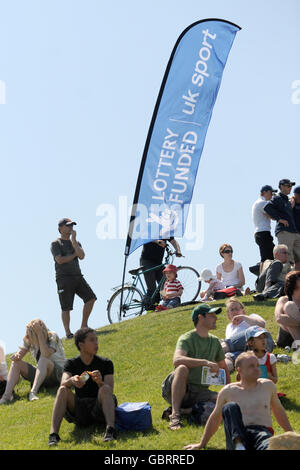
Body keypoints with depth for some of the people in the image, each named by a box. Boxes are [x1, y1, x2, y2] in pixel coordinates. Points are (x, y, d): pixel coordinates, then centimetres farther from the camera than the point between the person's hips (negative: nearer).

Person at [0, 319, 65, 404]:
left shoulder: (53, 337, -18)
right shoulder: (28, 340, -2)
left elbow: (46, 354, -35)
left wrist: (39, 333, -34)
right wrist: (16, 356, -27)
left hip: (59, 374, -6)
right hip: (42, 373, 6)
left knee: (43, 359, -35)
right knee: (16, 363, -11)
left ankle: (33, 393, -45)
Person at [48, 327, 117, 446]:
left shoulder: (105, 363, 1)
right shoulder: (71, 364, 4)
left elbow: (110, 391, -11)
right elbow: (63, 383, -15)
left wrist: (100, 382, -33)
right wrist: (72, 381, -39)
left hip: (99, 410, -1)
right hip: (79, 412, 1)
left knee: (105, 389, -28)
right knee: (63, 390, -22)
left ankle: (110, 429, -47)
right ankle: (53, 434, -35)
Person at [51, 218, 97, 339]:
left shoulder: (75, 242, 19)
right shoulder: (55, 244, 2)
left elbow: (82, 256, -2)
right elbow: (60, 260, -13)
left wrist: (73, 239, -4)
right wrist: (74, 255, -2)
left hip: (77, 276, 5)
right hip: (64, 278, -5)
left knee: (91, 298, -8)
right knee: (66, 307, -4)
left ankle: (84, 326, 4)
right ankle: (68, 332, 4)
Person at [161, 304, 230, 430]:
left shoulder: (215, 341, 12)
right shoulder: (186, 339, -9)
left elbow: (224, 368, 22)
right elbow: (177, 360, -29)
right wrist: (205, 362, -38)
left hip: (200, 391, 5)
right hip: (177, 389, -5)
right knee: (183, 368, -35)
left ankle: (187, 410, -8)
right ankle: (175, 415, -38)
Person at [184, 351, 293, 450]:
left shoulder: (268, 385, 18)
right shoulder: (228, 391, 14)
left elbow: (279, 411, 31)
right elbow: (215, 418, 24)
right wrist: (202, 444, 26)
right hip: (236, 434, 0)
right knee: (230, 407, -30)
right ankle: (238, 445, -49)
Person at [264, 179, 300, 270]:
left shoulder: (288, 201, 28)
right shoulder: (277, 198, 2)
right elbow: (267, 207, -16)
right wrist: (279, 219, -17)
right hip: (284, 232, -8)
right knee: (287, 260, -14)